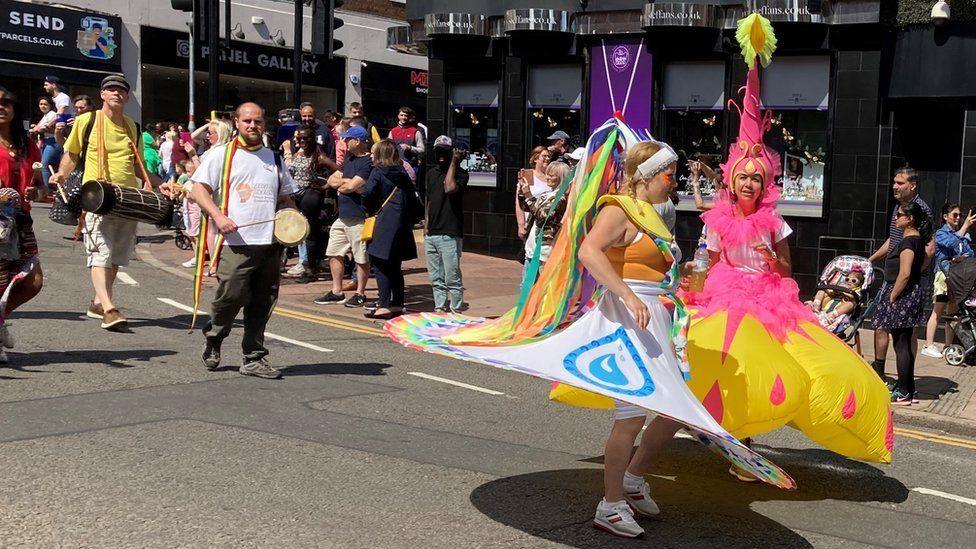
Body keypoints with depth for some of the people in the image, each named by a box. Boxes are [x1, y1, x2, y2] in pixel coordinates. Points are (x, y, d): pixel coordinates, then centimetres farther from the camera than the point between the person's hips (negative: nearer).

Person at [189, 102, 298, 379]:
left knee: (262, 304, 5)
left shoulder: (274, 158, 20)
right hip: (236, 242, -4)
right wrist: (218, 216, -16)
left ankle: (254, 358, 14)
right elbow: (198, 189, -1)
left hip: (270, 242, 5)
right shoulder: (221, 154, 5)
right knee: (232, 296, -10)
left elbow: (286, 199, 26)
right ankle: (213, 339, 20)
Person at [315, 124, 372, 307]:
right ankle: (336, 292, 22)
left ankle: (360, 294, 10)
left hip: (359, 219, -10)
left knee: (361, 258, 0)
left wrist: (340, 185, -1)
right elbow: (331, 180, 12)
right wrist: (348, 183, -6)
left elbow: (351, 186, -22)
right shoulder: (350, 159, 16)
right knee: (334, 254, 12)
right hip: (343, 216, 10)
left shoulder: (369, 162, -14)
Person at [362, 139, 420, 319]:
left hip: (384, 225, -6)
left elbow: (367, 193, -19)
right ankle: (397, 304, 16)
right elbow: (414, 201, 10)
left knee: (380, 264, -3)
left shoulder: (378, 171, -5)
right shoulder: (403, 173, 12)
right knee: (395, 266, 13)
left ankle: (384, 306, -7)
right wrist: (409, 221, 15)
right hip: (402, 225, 6)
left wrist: (371, 210, -2)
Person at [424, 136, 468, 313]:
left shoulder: (460, 173, -4)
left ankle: (455, 311, 2)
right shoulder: (431, 172, 17)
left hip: (449, 234, -7)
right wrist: (426, 224, 16)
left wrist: (454, 162, -17)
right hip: (431, 234, 7)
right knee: (436, 278, 12)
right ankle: (440, 308, 20)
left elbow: (450, 188, -25)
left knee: (452, 278, -5)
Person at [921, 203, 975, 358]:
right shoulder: (941, 233, -3)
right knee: (938, 311, -5)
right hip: (944, 276, -6)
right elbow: (952, 243, -23)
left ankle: (949, 346, 15)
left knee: (953, 312, 8)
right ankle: (928, 345, -4)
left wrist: (962, 258, -11)